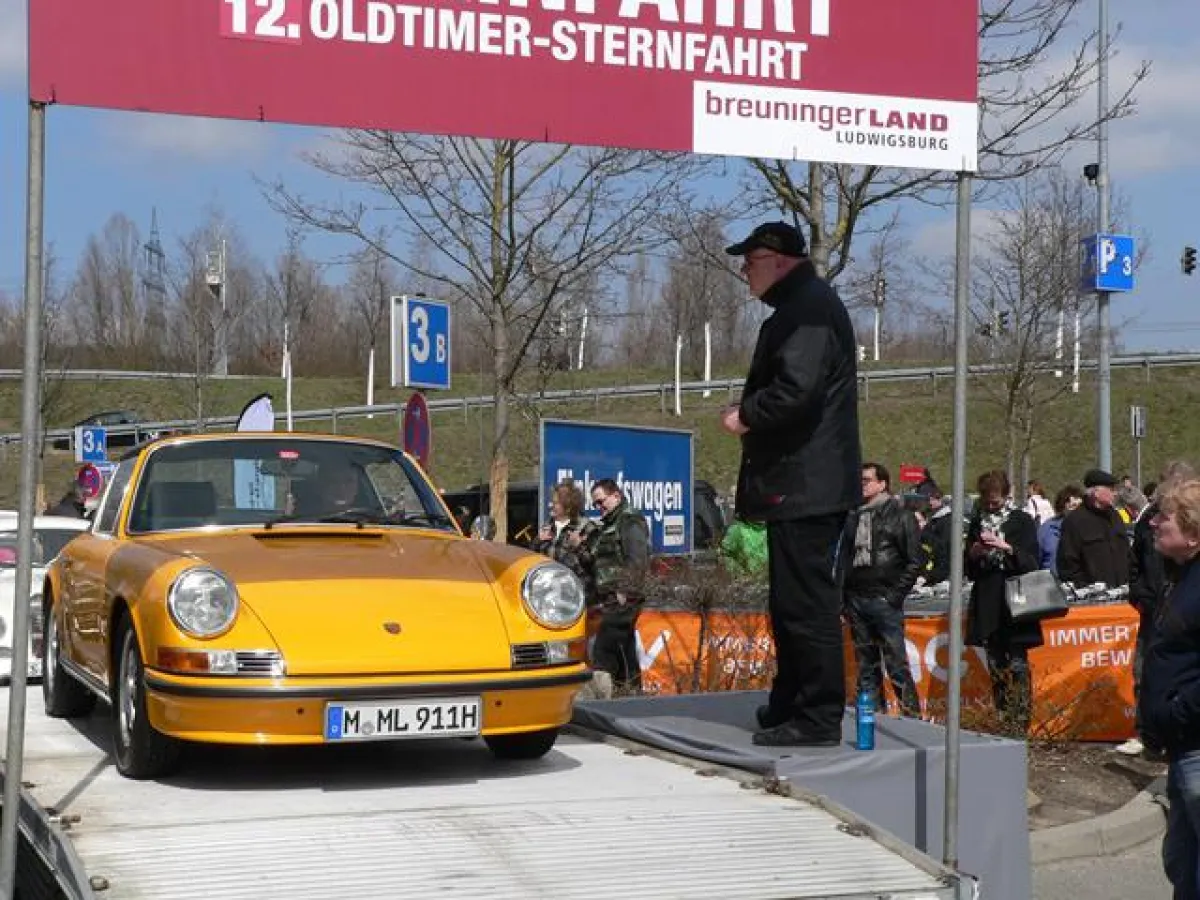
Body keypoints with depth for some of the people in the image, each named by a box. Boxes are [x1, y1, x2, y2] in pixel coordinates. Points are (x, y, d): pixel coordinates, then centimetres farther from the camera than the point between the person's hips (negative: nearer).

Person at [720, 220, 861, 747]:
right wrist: (750, 414, 11)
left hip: (805, 487, -11)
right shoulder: (802, 306, 20)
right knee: (793, 604, 18)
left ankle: (818, 721, -4)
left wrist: (745, 417, -11)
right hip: (804, 485, 11)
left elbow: (796, 392, -26)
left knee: (807, 605, -8)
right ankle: (791, 708, 28)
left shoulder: (808, 310, -14)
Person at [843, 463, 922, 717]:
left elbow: (915, 560, -4)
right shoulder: (853, 515, 14)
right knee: (866, 665, 9)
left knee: (896, 663, -8)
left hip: (884, 600, -5)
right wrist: (843, 592, 10)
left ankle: (912, 714, -4)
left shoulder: (899, 515, -1)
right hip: (855, 599, 6)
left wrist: (896, 594, -10)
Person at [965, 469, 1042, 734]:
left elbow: (1031, 563, -3)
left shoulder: (1022, 521, 2)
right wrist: (974, 554, -5)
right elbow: (969, 571, 16)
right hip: (987, 605, 4)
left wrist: (1007, 548, -17)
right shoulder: (977, 522, 13)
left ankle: (1020, 727, -9)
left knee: (1017, 665, -9)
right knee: (996, 667, 4)